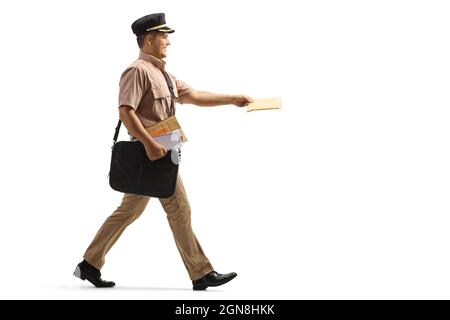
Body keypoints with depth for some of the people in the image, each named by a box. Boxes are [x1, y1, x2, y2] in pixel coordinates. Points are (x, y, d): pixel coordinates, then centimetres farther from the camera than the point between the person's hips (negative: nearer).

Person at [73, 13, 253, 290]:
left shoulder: (161, 73, 19)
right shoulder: (138, 70, -11)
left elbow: (193, 96, 17)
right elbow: (126, 111, -21)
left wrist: (233, 99, 12)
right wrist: (149, 144, -28)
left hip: (153, 152, 10)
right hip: (153, 152, -10)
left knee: (130, 210, 12)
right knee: (179, 209, -4)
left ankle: (90, 265, 17)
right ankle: (201, 274, 2)